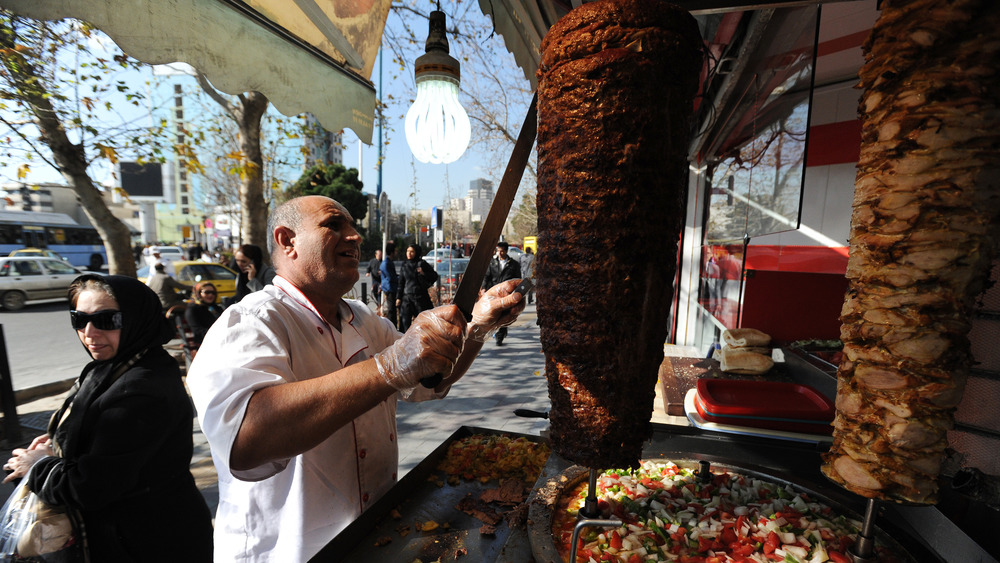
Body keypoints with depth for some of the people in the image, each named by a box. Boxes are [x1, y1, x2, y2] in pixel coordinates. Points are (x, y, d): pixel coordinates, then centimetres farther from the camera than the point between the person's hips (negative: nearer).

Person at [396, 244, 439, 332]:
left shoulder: (422, 264, -1)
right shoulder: (404, 266, 10)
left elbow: (435, 276, 0)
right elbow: (401, 283, 14)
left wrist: (424, 274, -17)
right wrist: (398, 297, 9)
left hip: (420, 296, -3)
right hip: (407, 297, 3)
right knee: (405, 321, -3)